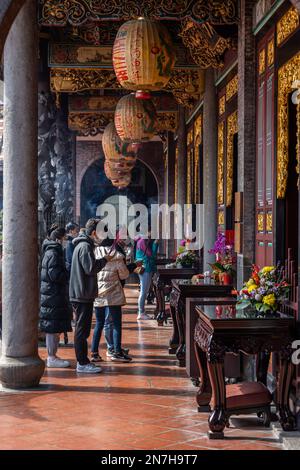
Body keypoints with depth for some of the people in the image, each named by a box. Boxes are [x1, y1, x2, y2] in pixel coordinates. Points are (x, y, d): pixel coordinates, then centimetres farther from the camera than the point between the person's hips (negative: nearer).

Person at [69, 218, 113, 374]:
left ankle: (82, 361, 22)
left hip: (79, 295, 11)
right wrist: (105, 260, -11)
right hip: (83, 295, -11)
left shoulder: (82, 245, 17)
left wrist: (103, 260, 12)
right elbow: (91, 268, -22)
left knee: (82, 329, 15)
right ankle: (82, 363, -3)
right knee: (82, 330, -6)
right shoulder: (85, 246, -16)